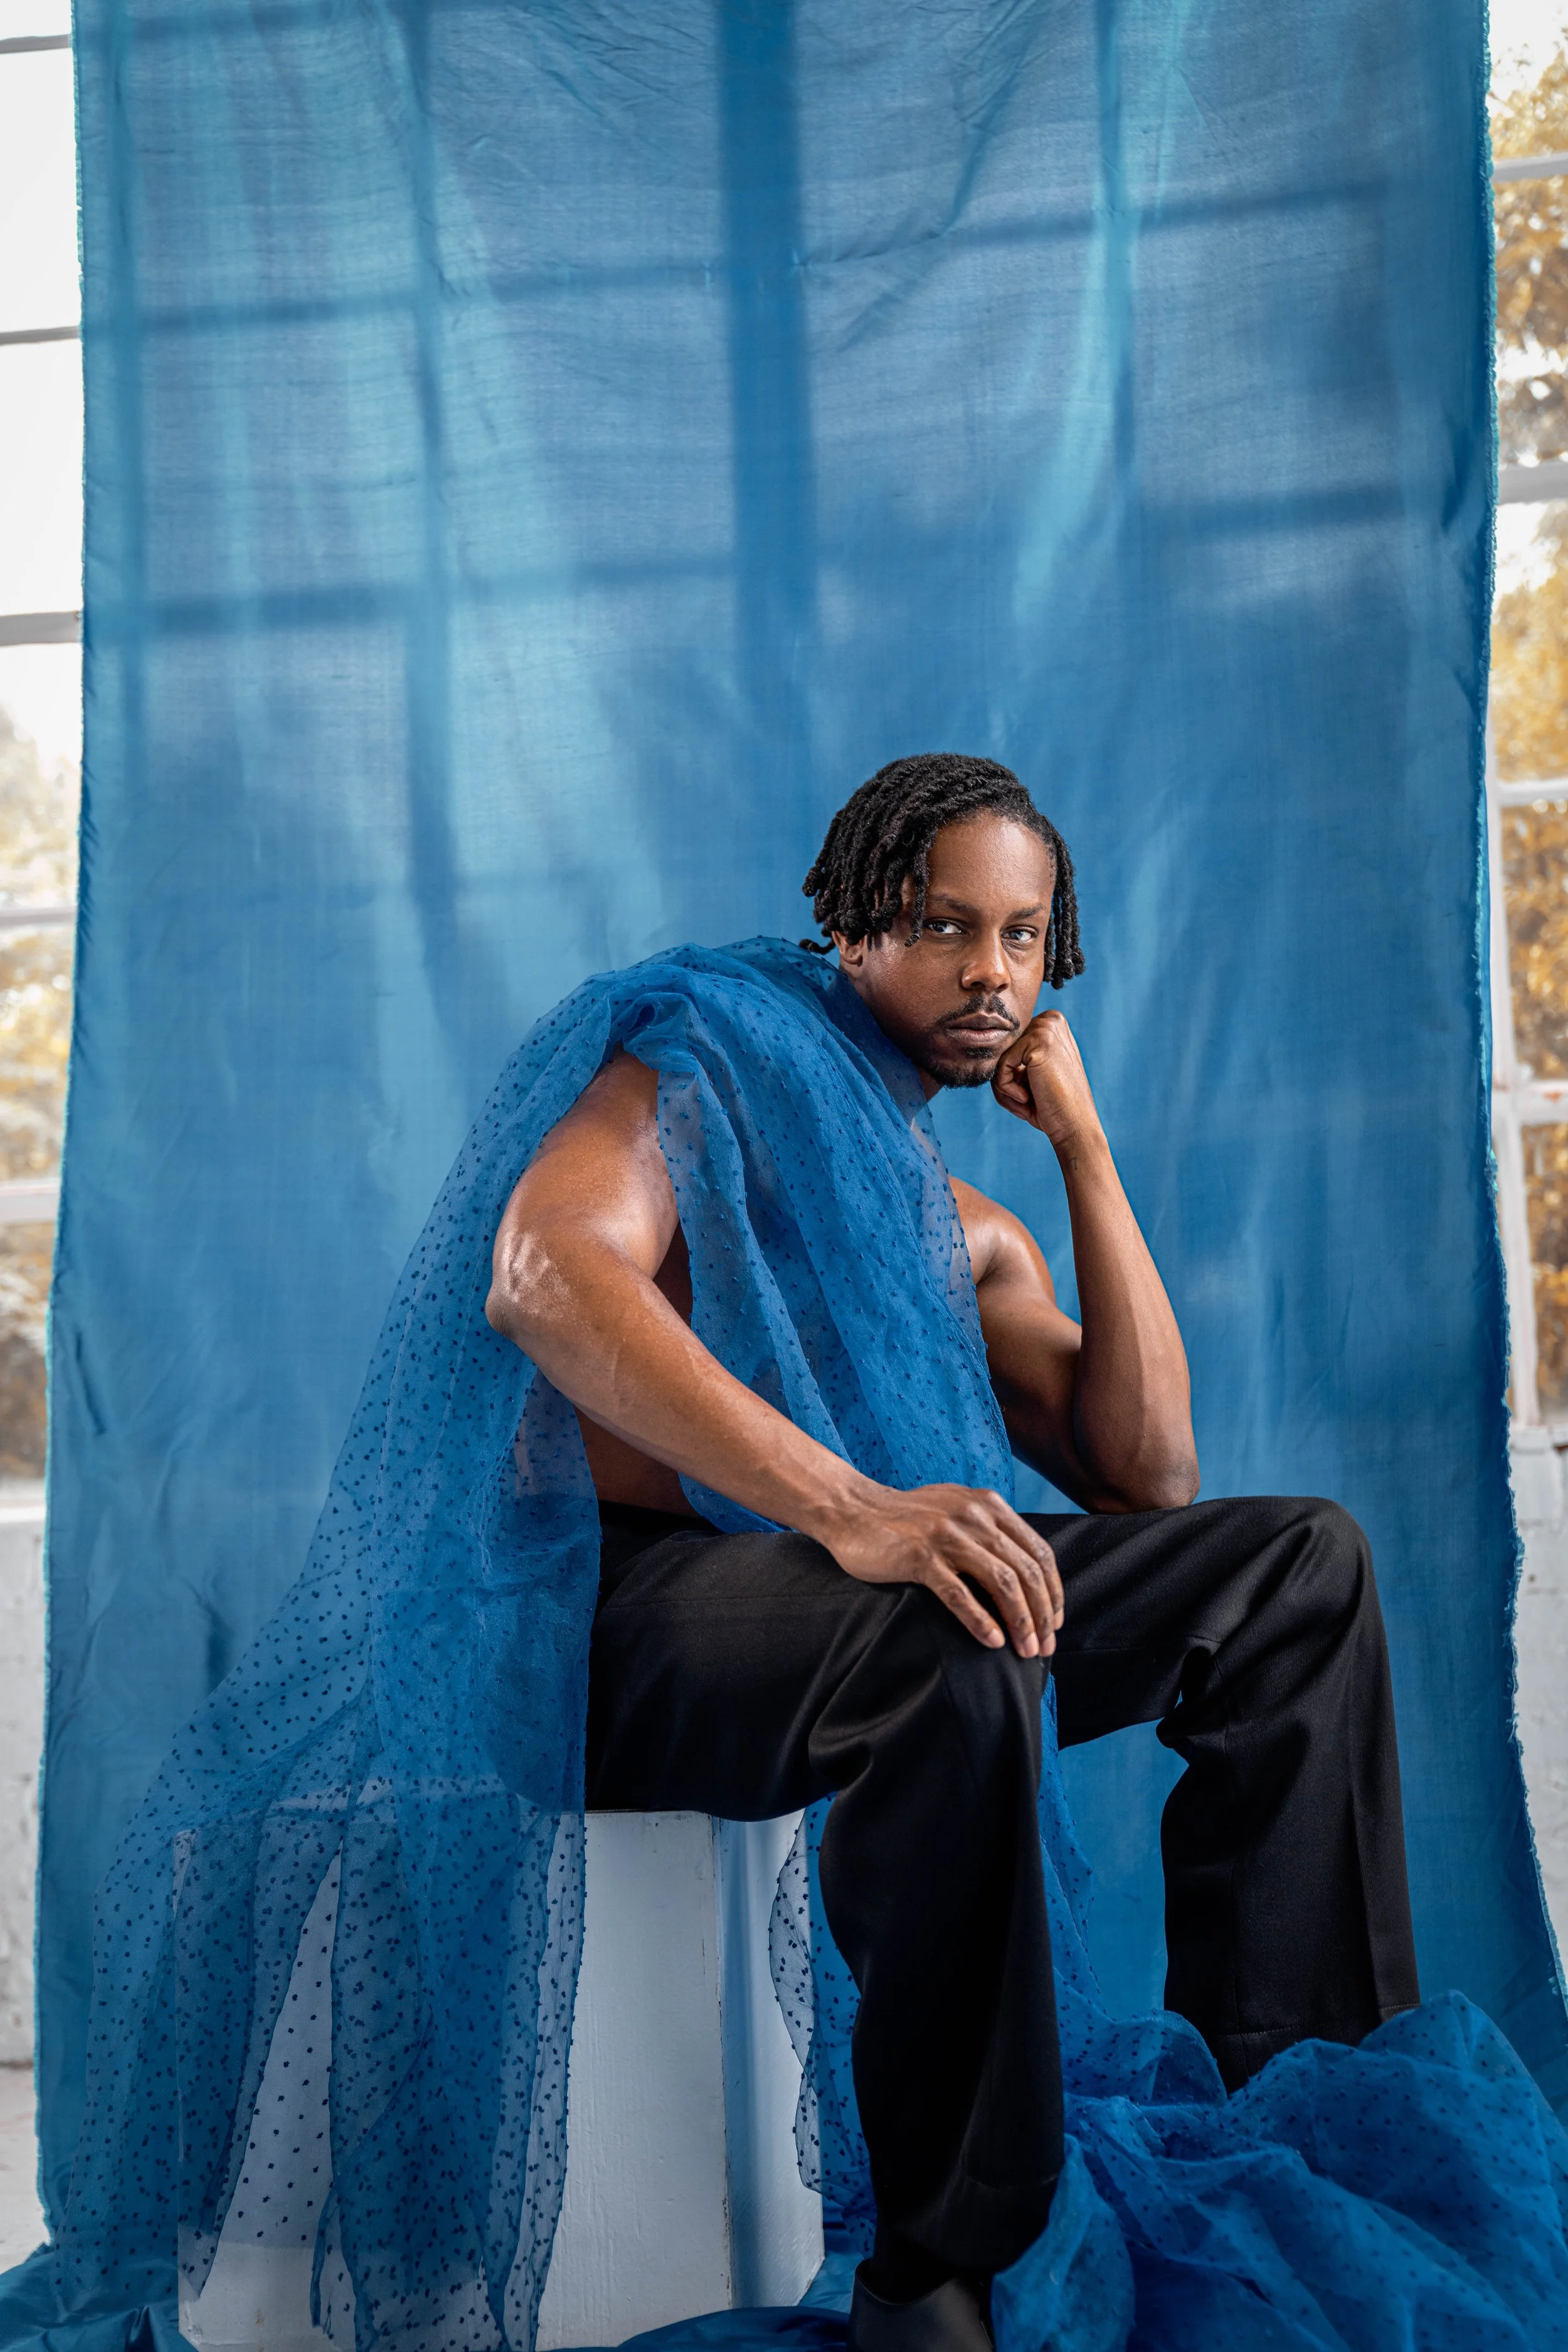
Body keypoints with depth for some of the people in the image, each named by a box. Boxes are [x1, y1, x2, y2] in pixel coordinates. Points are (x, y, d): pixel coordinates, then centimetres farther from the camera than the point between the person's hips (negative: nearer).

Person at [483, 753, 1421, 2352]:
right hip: (633, 1611, -7)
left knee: (1302, 1566, -4)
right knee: (954, 1646, -38)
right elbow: (544, 1269, -21)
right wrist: (848, 1507, -34)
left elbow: (1149, 1476, 9)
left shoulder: (972, 1237, 21)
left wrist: (1082, 1144, 7)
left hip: (867, 1605, 7)